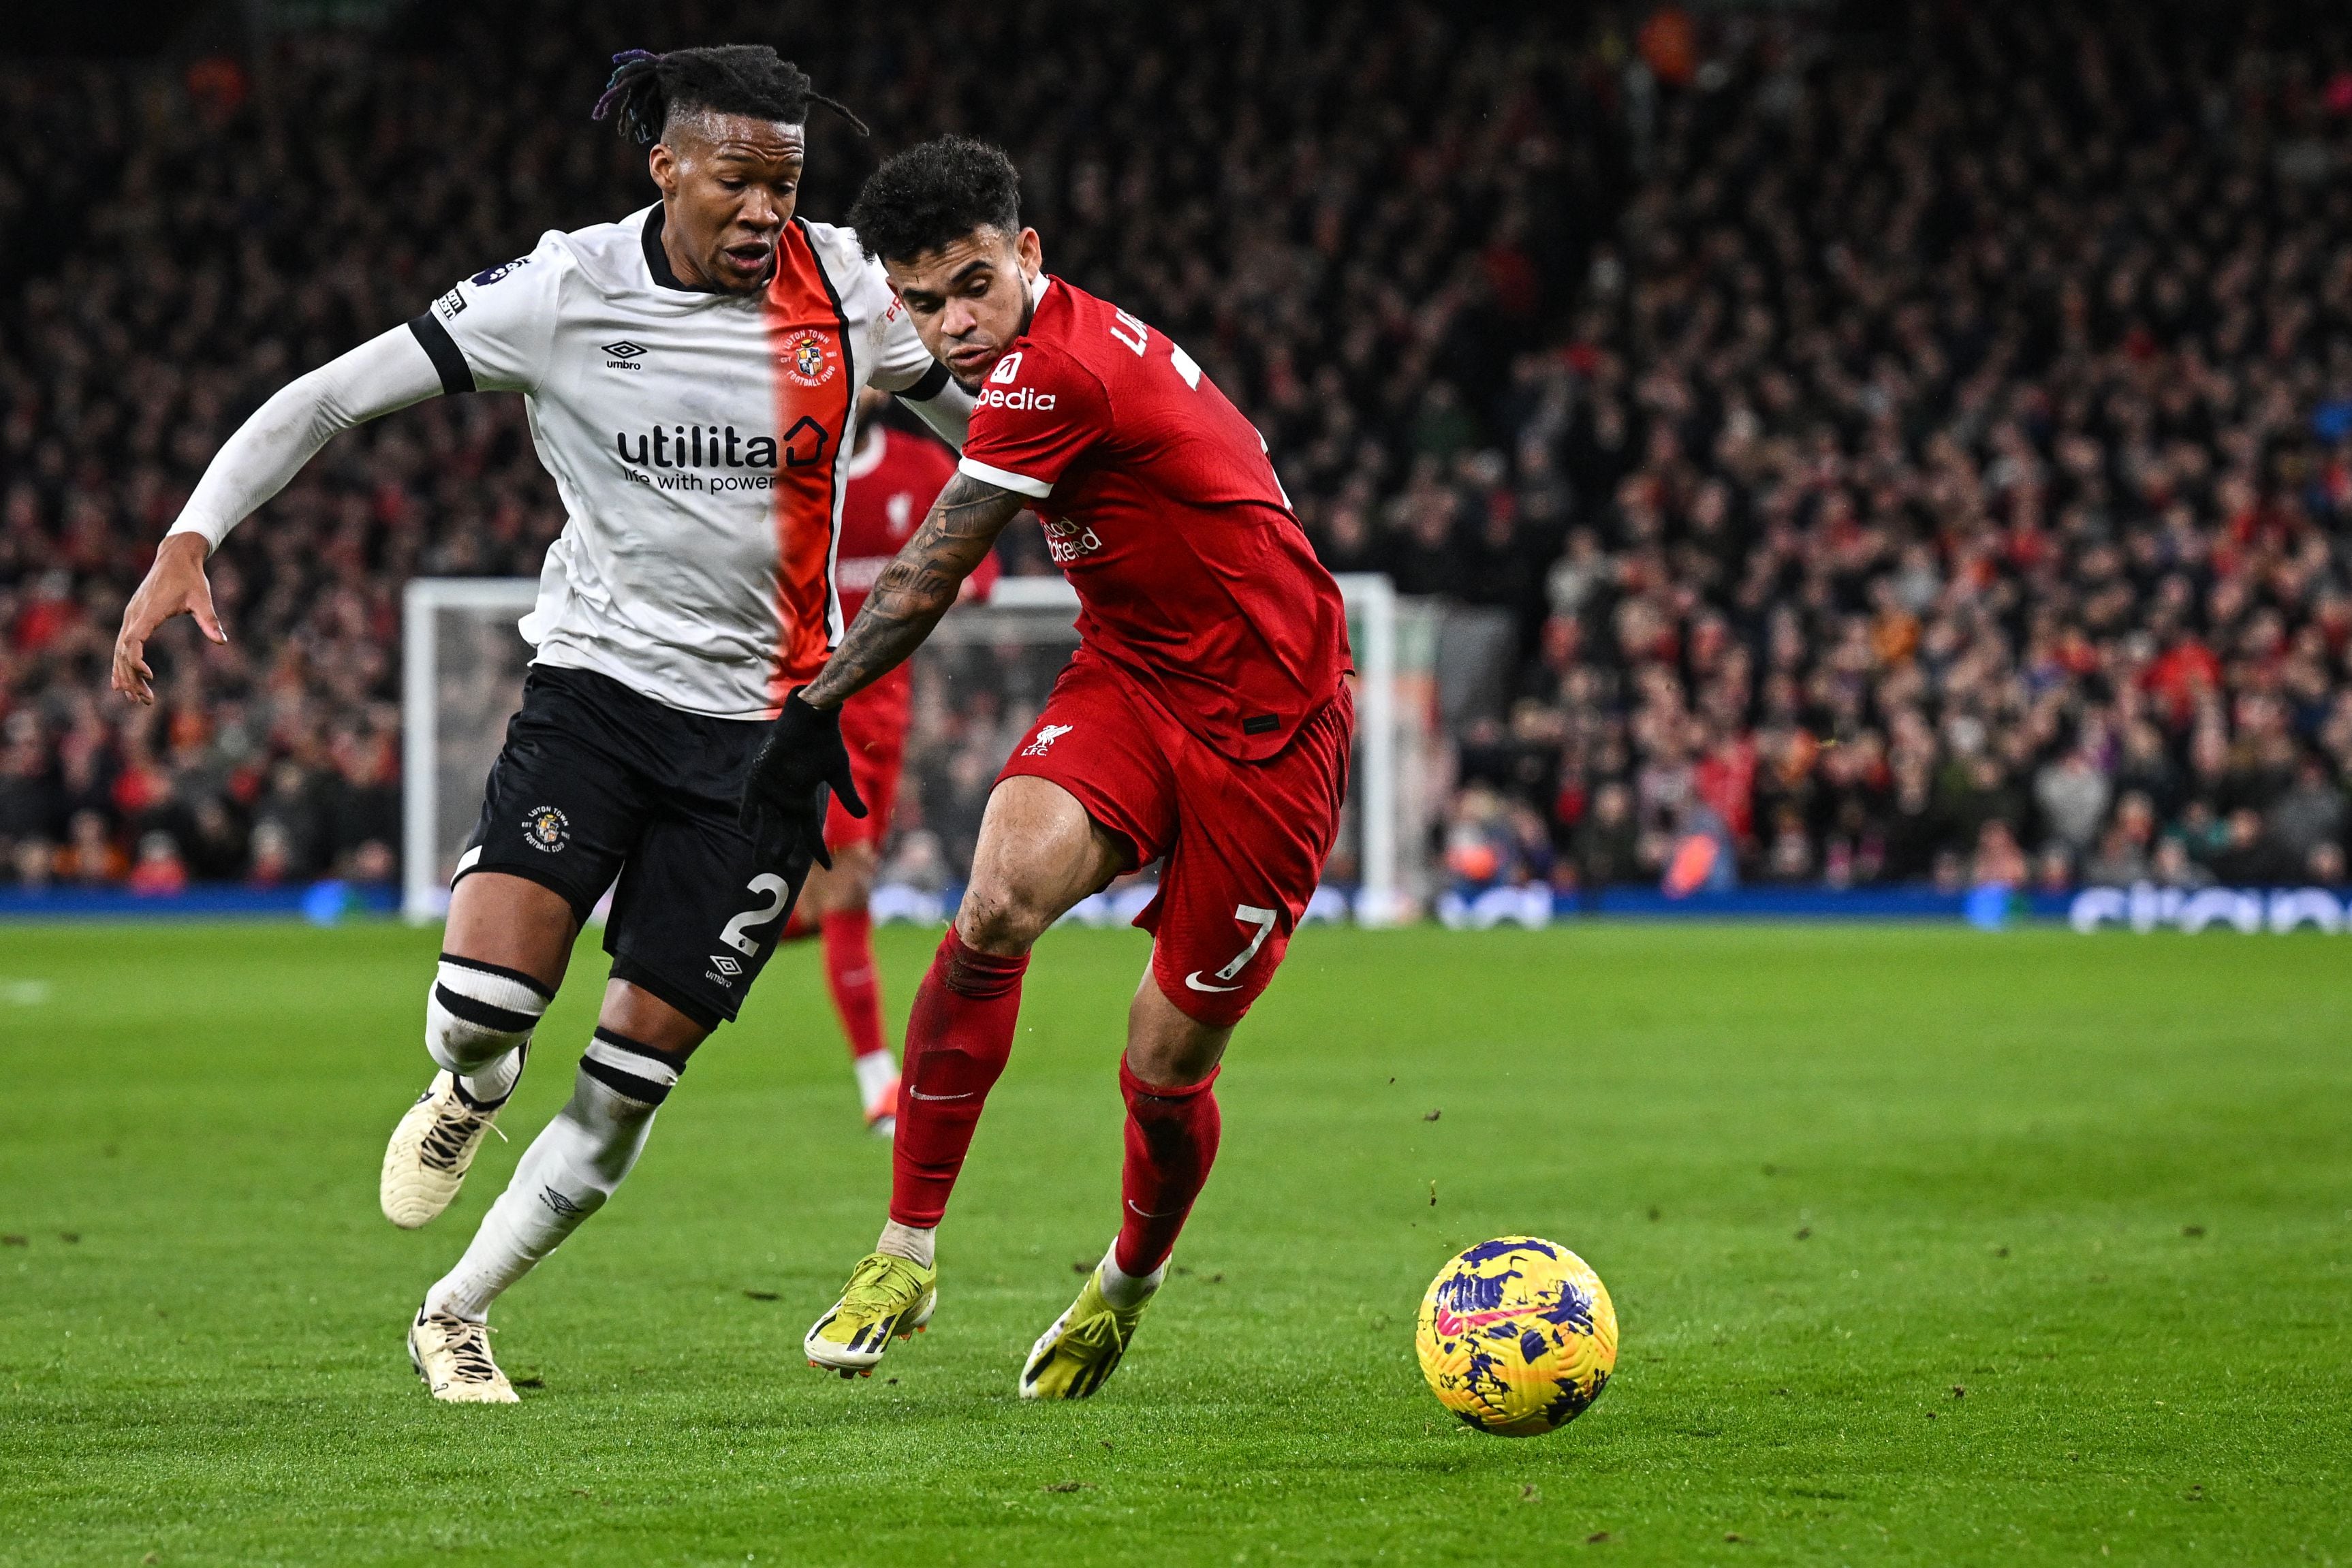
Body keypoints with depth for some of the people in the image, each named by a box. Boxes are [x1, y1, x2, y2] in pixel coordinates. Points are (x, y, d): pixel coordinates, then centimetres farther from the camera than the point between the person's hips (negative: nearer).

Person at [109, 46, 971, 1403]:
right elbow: (333, 397, -8)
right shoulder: (567, 291, -9)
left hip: (762, 728, 1)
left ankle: (456, 1313, 22)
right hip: (596, 682, -1)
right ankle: (468, 1089, 16)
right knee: (491, 993, -23)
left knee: (637, 1071, 0)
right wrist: (191, 540, -19)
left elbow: (994, 419, 10)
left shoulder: (848, 286, -5)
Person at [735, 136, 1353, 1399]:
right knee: (997, 907, -22)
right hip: (1129, 680, 7)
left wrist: (814, 708, -1)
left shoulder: (1056, 372, -23)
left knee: (1166, 1073, 0)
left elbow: (925, 582, -14)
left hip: (1266, 734, -7)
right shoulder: (1079, 343, 4)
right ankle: (908, 1251, -15)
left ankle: (1131, 1275, 32)